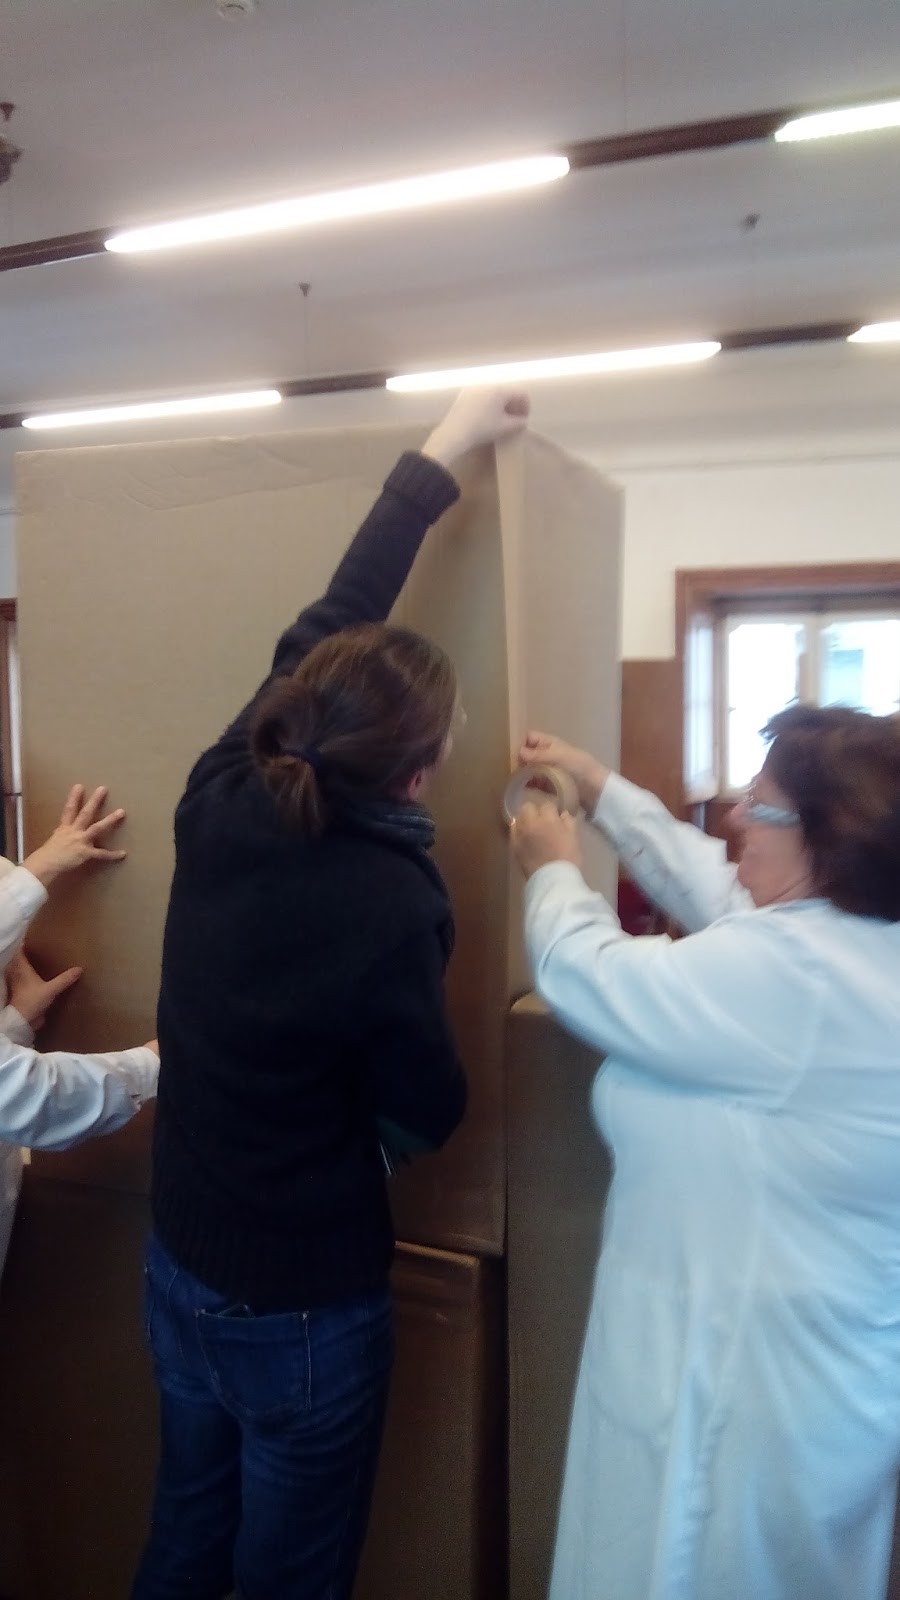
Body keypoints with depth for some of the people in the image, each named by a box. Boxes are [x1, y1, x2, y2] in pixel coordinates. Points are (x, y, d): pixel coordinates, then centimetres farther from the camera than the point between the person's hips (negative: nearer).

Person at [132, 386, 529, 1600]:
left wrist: (441, 453, 8)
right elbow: (429, 1120, -13)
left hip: (178, 1272, 6)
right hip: (305, 1311, -6)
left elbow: (326, 622, -2)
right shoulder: (388, 904, -29)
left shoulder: (221, 806, -13)